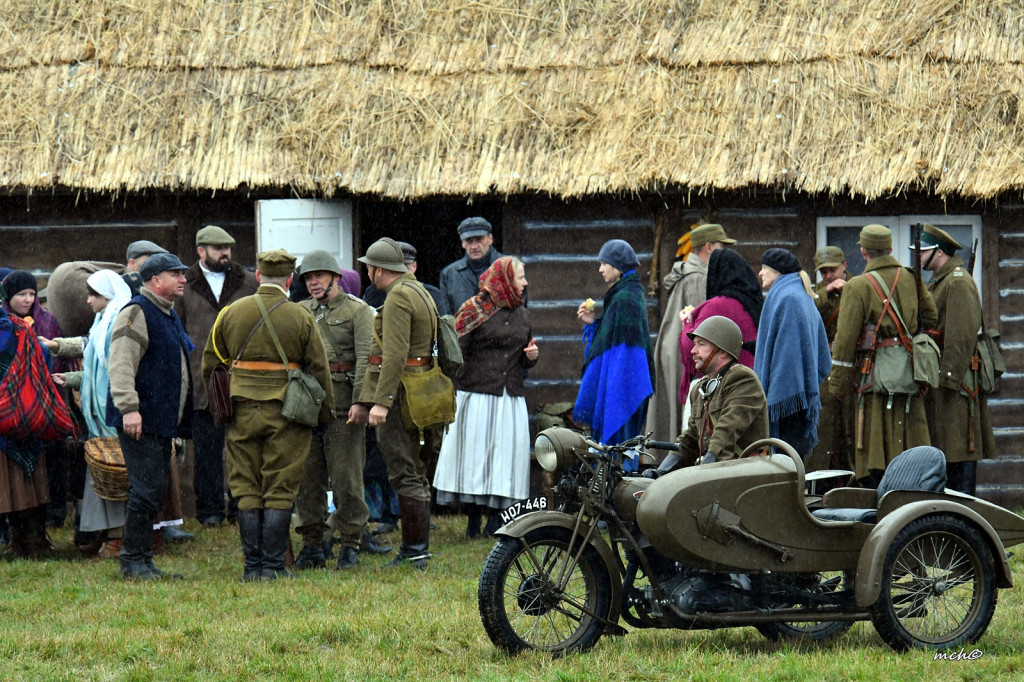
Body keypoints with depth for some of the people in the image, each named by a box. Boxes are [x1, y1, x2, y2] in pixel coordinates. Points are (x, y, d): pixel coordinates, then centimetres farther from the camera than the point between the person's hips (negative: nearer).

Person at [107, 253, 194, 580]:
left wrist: (176, 424, 30)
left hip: (163, 422, 10)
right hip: (141, 421, -10)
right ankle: (132, 562, -5)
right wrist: (128, 407, -28)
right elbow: (120, 364, -19)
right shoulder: (137, 313, -11)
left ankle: (143, 561, 15)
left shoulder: (169, 315, 21)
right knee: (146, 491, -11)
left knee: (154, 492, 10)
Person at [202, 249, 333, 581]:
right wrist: (325, 412, 12)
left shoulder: (231, 313, 3)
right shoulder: (300, 317, -3)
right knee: (280, 491, 3)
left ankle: (252, 566, 6)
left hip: (242, 410, 2)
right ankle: (273, 565, 1)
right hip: (286, 411, -2)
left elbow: (210, 364, 9)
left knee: (247, 491, 7)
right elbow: (319, 368, 1)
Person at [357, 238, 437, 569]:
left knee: (405, 476, -8)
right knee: (414, 474, 13)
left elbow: (395, 354, -23)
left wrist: (381, 401, -25)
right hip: (416, 395, 11)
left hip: (397, 392, -11)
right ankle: (414, 550, 18)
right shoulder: (418, 291, 17)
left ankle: (416, 552, -8)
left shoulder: (398, 298, -15)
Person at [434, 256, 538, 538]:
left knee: (506, 452, -1)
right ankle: (473, 520, 1)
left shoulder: (521, 315, 16)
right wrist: (451, 393, -14)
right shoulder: (475, 310, -2)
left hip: (510, 398, 5)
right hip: (477, 395, -5)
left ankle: (495, 519, 4)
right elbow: (458, 351, -6)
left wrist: (531, 357, 2)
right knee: (474, 452, -4)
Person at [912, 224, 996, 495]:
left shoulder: (959, 282, -12)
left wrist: (949, 376, -23)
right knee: (943, 447, 11)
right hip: (937, 379, 10)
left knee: (959, 446, -9)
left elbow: (963, 333, -19)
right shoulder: (938, 283, 19)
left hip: (955, 378, -10)